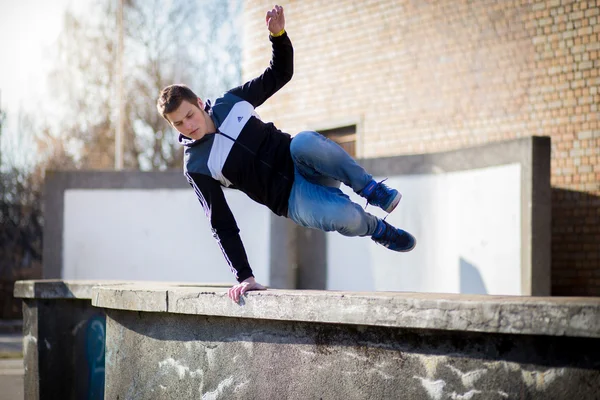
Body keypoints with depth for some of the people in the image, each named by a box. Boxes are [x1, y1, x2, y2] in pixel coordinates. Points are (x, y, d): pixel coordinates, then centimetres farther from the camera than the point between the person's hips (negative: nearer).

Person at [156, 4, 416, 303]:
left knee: (302, 141, -36)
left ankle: (371, 189, -16)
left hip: (306, 165, 3)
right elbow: (223, 226, -6)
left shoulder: (231, 102, 4)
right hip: (294, 199, -2)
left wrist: (278, 35, -6)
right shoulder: (197, 168, -5)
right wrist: (244, 277, -14)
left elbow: (280, 74, 13)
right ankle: (378, 230, -1)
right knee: (345, 216, -37)